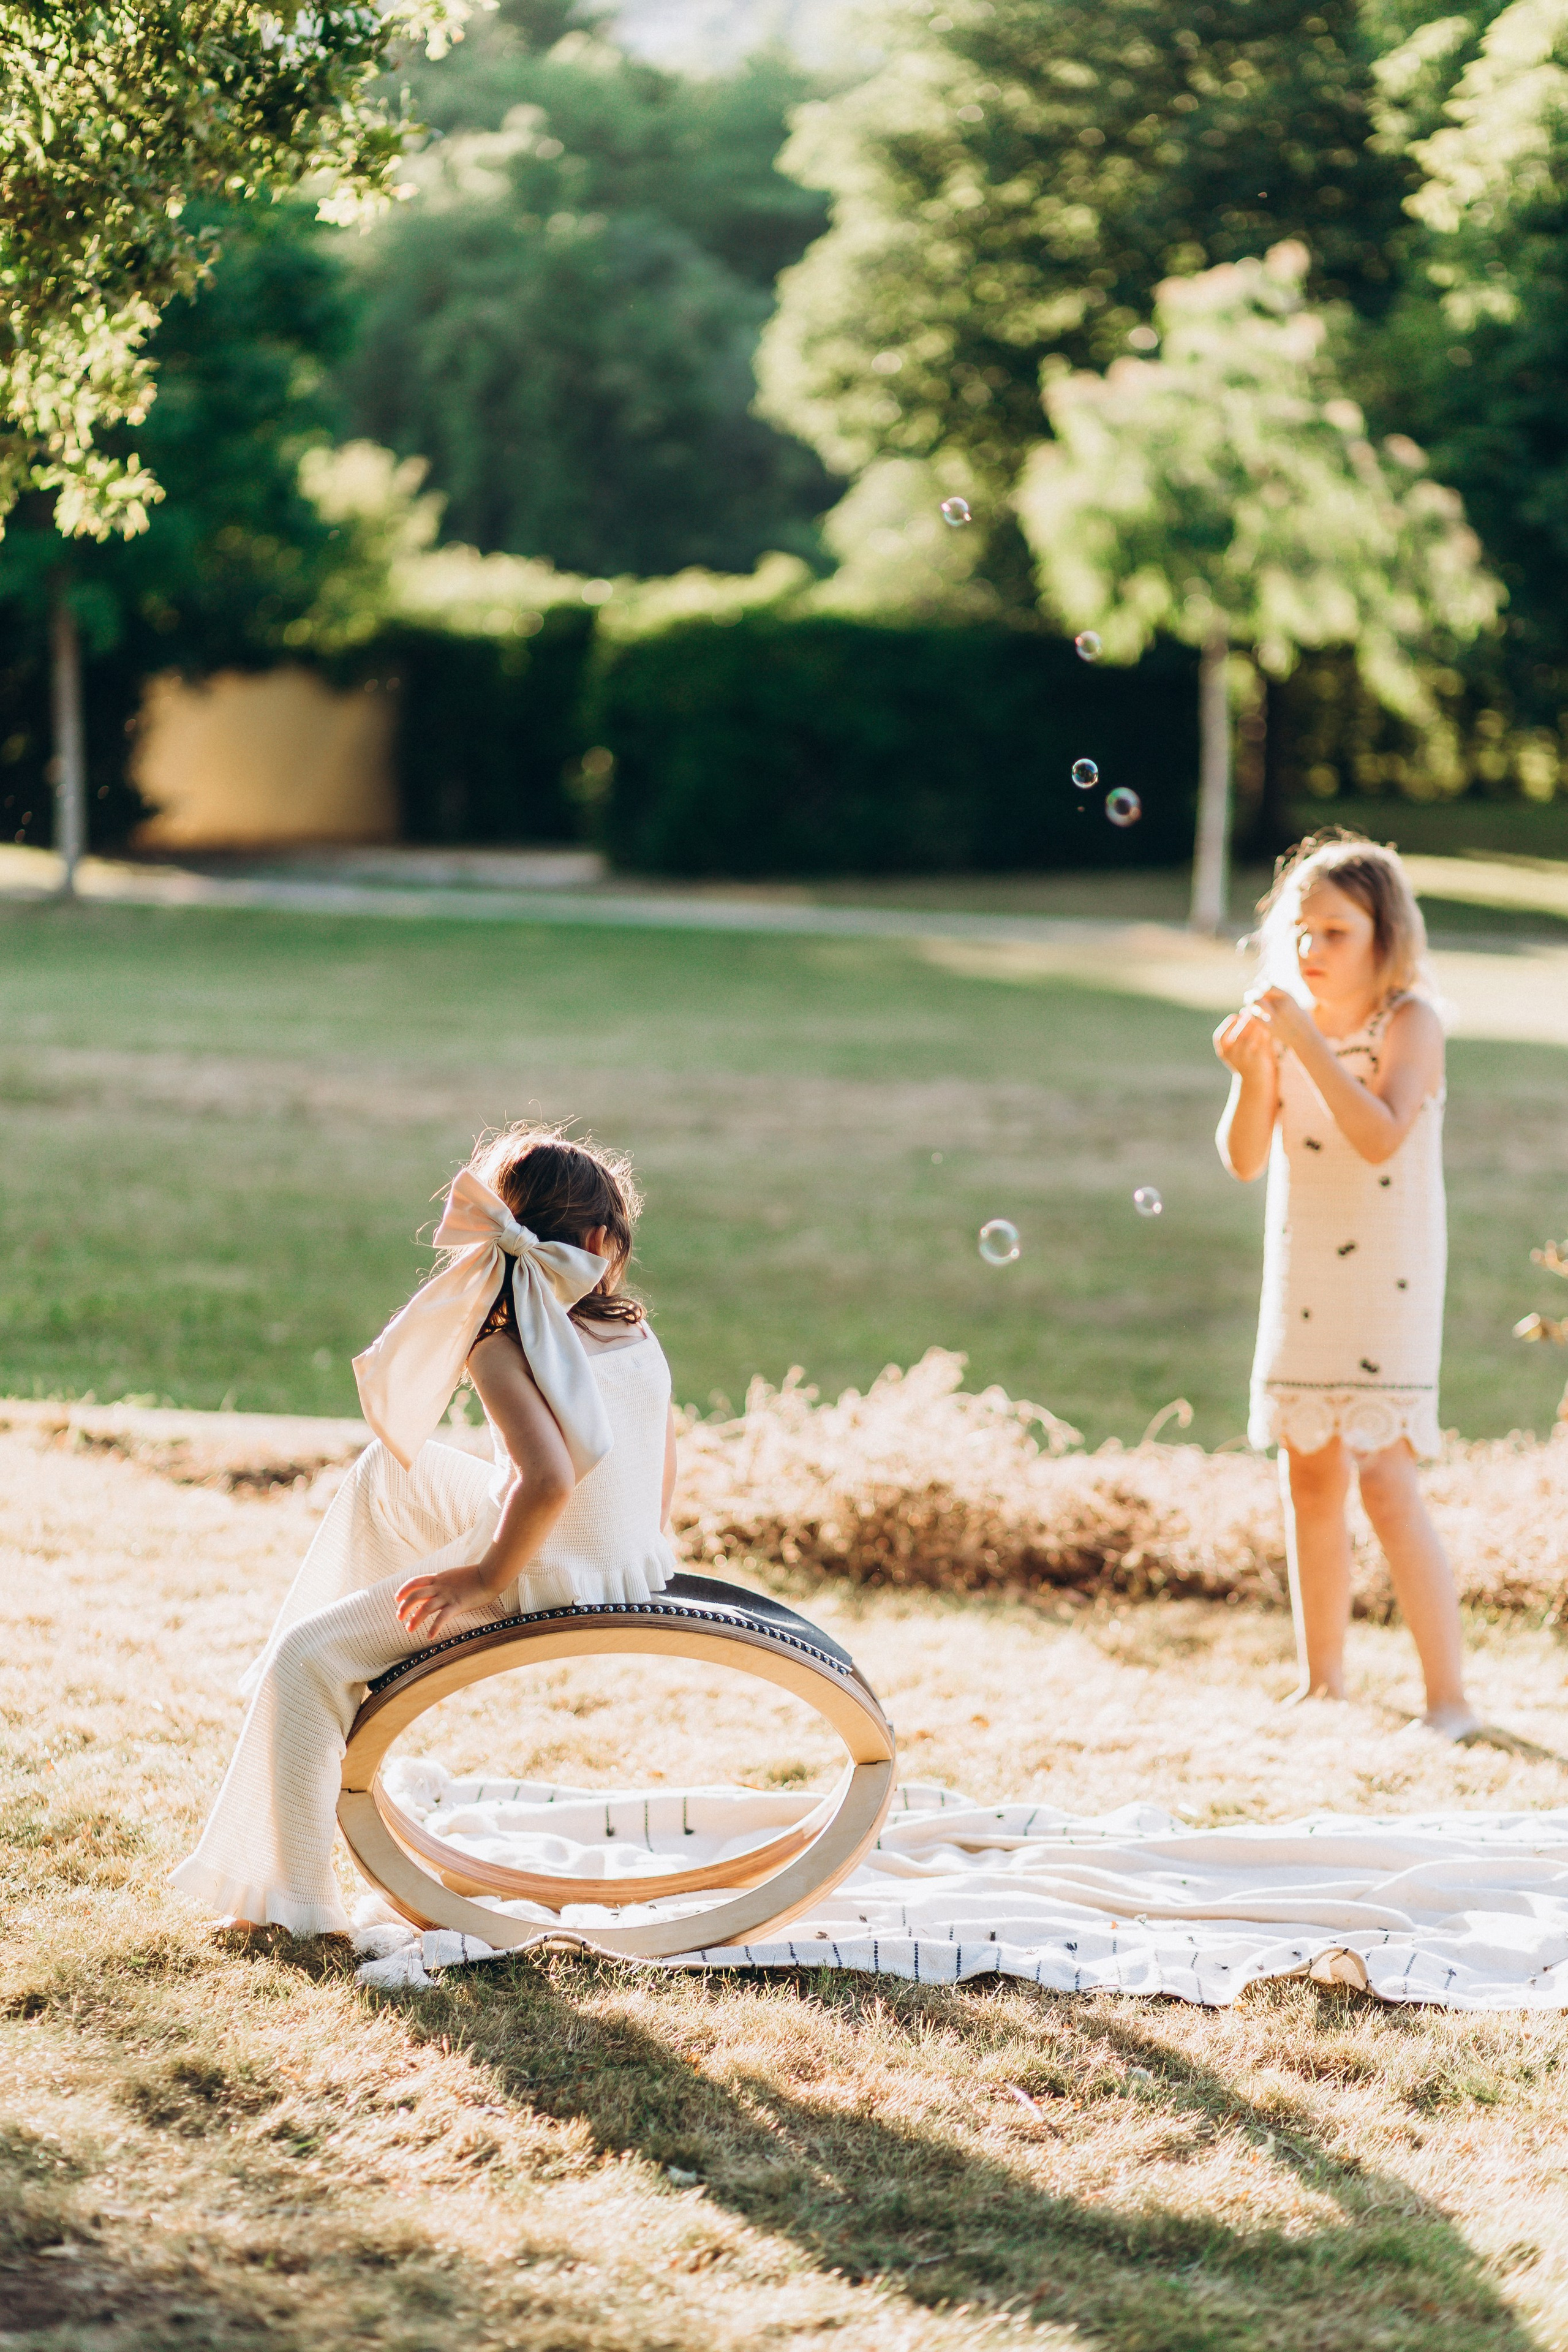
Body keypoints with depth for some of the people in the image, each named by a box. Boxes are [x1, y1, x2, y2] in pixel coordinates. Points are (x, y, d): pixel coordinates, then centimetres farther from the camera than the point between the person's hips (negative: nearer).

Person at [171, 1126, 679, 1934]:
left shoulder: (501, 1347, -18)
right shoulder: (637, 1331, 2)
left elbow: (550, 1479, -31)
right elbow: (662, 1471, 12)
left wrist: (489, 1578, -18)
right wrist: (637, 1560, 28)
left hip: (541, 1581, -8)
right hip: (633, 1567, 8)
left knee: (305, 1658, 1)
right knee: (390, 1472, 28)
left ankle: (291, 1896, 2)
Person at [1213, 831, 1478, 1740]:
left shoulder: (1410, 1022, -12)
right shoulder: (1286, 1021, 2)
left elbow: (1379, 1137, -27)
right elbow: (1247, 1161, -1)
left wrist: (1306, 1041, -30)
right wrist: (1252, 1075, -18)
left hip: (1389, 1281, -6)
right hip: (1304, 1279, 6)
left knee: (1385, 1479, -12)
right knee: (1309, 1475, 11)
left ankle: (1451, 1695, -7)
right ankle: (1323, 1680, 24)